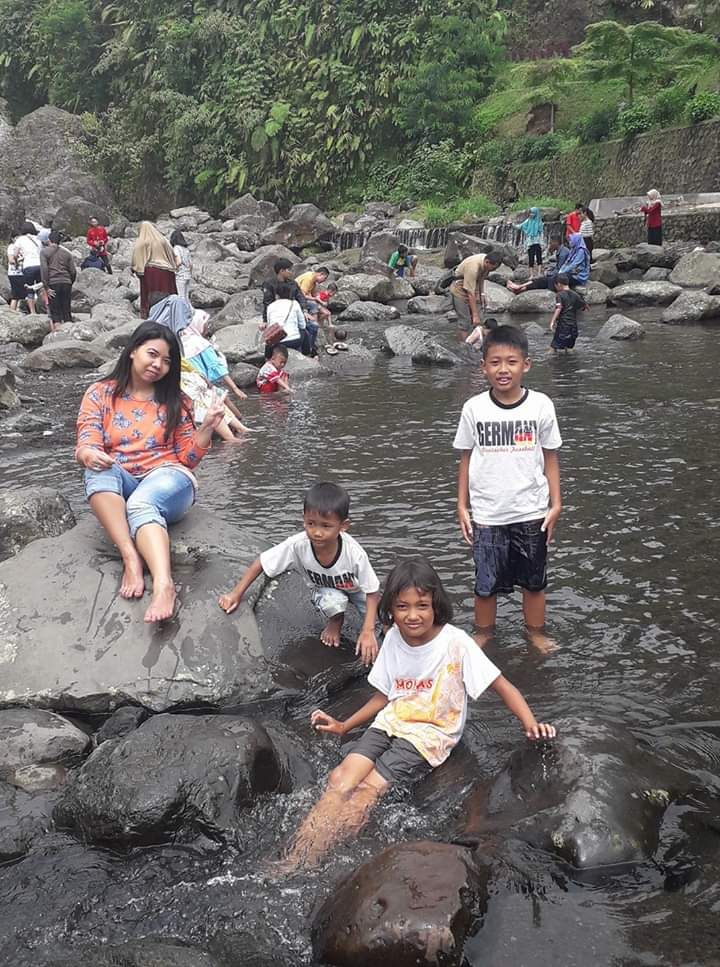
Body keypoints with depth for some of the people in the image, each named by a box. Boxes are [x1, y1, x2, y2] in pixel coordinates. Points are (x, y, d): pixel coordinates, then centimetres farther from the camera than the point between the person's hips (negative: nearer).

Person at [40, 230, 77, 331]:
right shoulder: (67, 252, 12)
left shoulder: (44, 251, 2)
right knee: (67, 311, 7)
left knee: (55, 312, 0)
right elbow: (73, 271, 8)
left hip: (52, 283, -3)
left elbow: (44, 269, -8)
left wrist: (46, 287, -9)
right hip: (66, 282, 3)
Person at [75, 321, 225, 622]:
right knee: (98, 468, -33)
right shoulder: (100, 394, 7)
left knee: (141, 503, -37)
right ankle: (131, 558, -42)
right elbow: (86, 446, -4)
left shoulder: (174, 401, 9)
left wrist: (207, 427, -10)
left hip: (167, 480, -1)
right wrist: (88, 455, -29)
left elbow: (188, 459, 7)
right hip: (117, 486, 2)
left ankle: (163, 584, -63)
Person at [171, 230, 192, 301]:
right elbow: (191, 264, 13)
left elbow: (179, 261, -20)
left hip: (180, 276, -7)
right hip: (188, 275, 7)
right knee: (187, 297, 10)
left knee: (181, 298, -6)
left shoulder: (176, 248, -8)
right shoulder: (186, 249, 13)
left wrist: (175, 269, -5)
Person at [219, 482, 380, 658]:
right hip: (326, 590, 0)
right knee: (332, 600, -34)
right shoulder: (297, 545, -35)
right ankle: (335, 621, 1)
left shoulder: (354, 554, -38)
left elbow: (373, 591, -28)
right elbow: (261, 563, -22)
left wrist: (368, 632, -39)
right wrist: (236, 594, -24)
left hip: (355, 588, 0)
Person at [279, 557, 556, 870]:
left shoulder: (455, 643, -15)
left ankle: (302, 865, -19)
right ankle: (291, 866, -26)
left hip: (430, 735, -5)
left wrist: (531, 725, -28)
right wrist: (344, 726, 10)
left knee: (367, 791, -22)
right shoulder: (393, 638, 3)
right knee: (340, 780, -20)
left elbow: (502, 686, -12)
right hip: (389, 723, 5)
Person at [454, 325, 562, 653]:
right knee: (486, 583, 10)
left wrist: (555, 503, -1)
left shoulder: (541, 405, -6)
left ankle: (536, 633, 34)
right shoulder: (474, 408, -6)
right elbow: (466, 458, 2)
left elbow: (550, 457, 1)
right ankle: (482, 635, 31)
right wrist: (462, 506, 1)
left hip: (532, 513, 0)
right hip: (487, 515, 0)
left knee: (534, 580, 15)